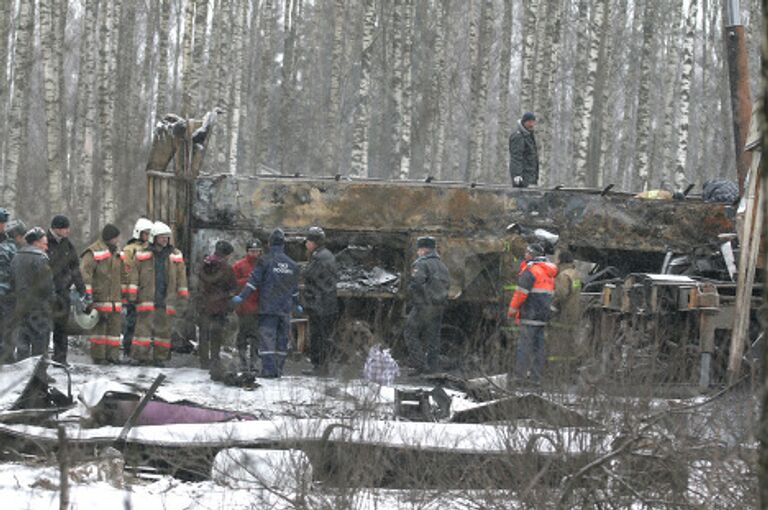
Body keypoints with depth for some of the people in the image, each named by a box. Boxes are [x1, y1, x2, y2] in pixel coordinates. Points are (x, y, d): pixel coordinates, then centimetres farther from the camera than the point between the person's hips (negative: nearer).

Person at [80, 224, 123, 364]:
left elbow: (121, 275, 27)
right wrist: (87, 293, -20)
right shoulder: (94, 252, -7)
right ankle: (98, 356, -4)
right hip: (99, 298, -8)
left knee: (114, 326, 7)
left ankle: (112, 354, 12)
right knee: (99, 327, -6)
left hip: (115, 299, 8)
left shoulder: (117, 253, 18)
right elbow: (84, 272, -14)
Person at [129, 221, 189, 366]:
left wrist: (183, 296, 6)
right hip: (147, 298, -2)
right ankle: (140, 355, -3)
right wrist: (132, 295, -3)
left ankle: (160, 357, 13)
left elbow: (181, 277, 10)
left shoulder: (175, 255, 8)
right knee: (144, 326, -6)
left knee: (164, 328, 6)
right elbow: (134, 276, 2)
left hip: (166, 299, 2)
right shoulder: (142, 255, 2)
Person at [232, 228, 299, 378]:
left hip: (268, 308, -4)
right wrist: (296, 304, 31)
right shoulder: (292, 264, 9)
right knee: (282, 339, 10)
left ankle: (269, 368, -18)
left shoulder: (265, 261, -6)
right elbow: (295, 288, 18)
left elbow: (253, 281, -11)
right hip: (285, 308, 4)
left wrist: (242, 296, -8)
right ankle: (278, 369, 12)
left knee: (267, 337, -7)